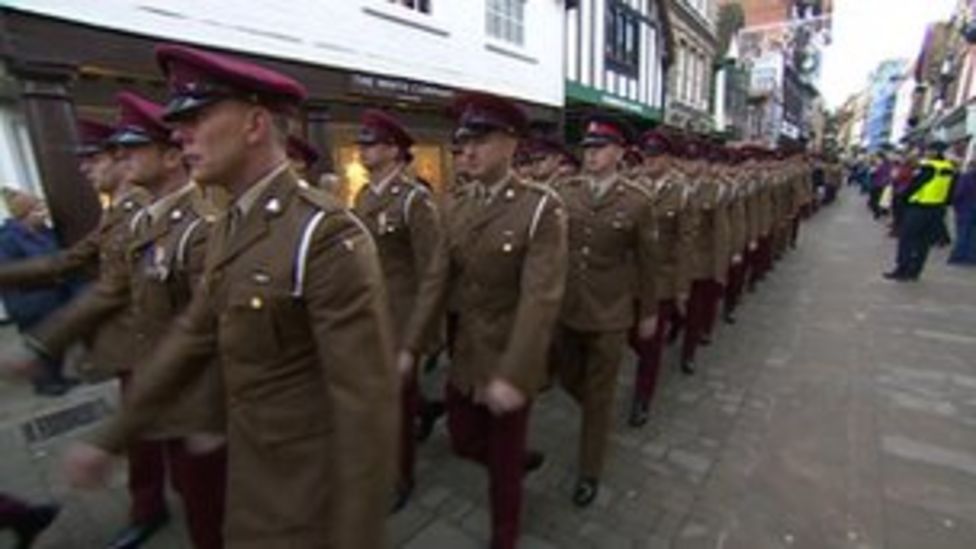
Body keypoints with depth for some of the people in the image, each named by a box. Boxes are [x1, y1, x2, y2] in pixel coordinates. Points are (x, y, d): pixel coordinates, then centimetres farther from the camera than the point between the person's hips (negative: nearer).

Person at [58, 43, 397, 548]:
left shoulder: (326, 234, -28)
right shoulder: (227, 231, 2)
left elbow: (367, 399, -27)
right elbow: (191, 337, 10)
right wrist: (110, 440, 16)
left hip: (312, 483, -8)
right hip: (251, 468, 8)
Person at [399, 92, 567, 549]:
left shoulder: (542, 207, -18)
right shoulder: (455, 204, 0)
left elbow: (541, 298, -24)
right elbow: (437, 280, 0)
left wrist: (514, 374, -28)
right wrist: (412, 346, -4)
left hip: (509, 357, -5)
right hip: (464, 352, 6)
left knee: (502, 460, 14)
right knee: (464, 442, 21)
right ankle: (526, 459, 52)